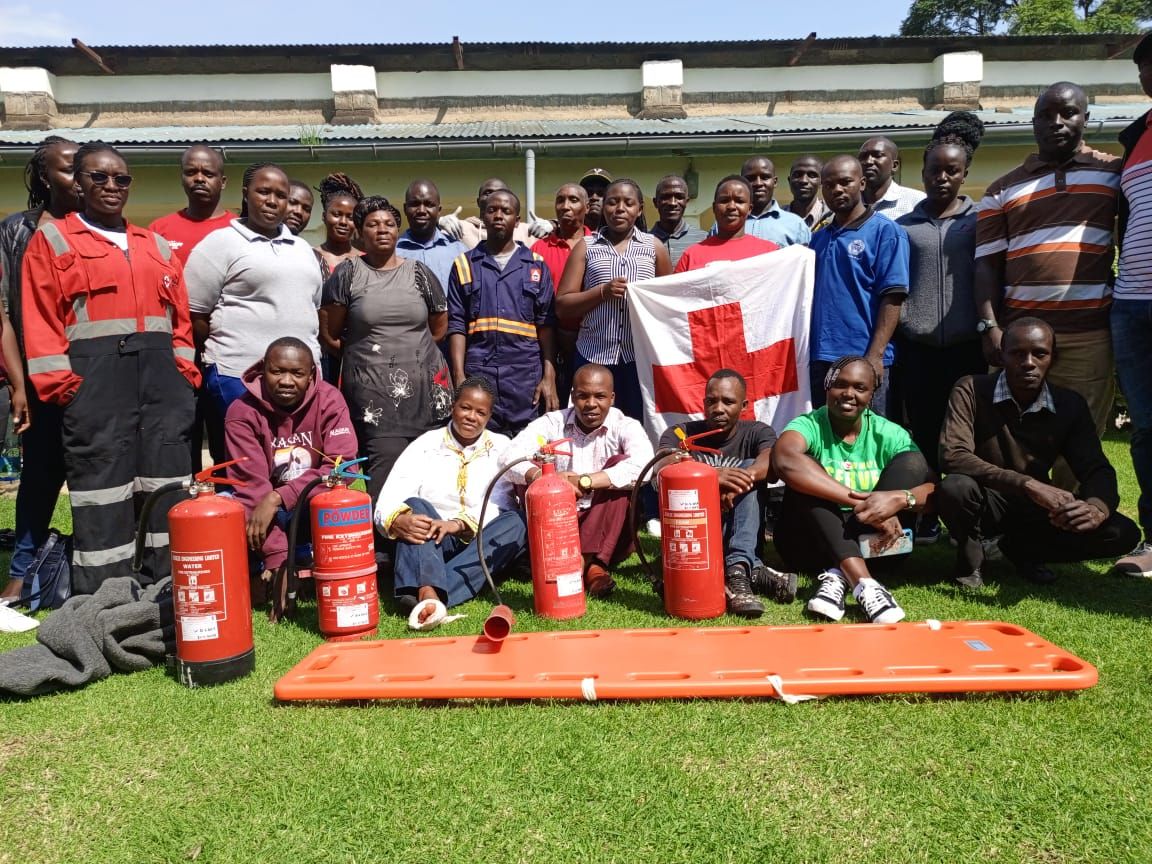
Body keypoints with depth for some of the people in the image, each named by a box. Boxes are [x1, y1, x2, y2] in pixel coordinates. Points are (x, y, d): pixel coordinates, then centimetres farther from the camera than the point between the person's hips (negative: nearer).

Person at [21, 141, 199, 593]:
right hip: (94, 376, -4)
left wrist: (185, 371, 4)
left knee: (166, 485, 4)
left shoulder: (158, 246, 20)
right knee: (101, 485, -3)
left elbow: (180, 317, 16)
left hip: (161, 375, 4)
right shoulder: (51, 240, 9)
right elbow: (40, 320, 0)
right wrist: (61, 382, -10)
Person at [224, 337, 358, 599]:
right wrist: (278, 559, -30)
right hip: (272, 513, 0)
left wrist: (279, 497, -32)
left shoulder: (329, 399, -13)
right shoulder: (243, 412, -15)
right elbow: (251, 485, -22)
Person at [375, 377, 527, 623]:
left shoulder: (502, 448, 9)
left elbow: (502, 503, -7)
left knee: (517, 521, -27)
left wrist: (460, 524, -25)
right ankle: (428, 592, -54)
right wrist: (397, 520, -29)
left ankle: (425, 597, -43)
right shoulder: (424, 445, 8)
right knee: (416, 506, -26)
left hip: (479, 547, 0)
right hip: (430, 543, 0)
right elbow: (387, 501, -4)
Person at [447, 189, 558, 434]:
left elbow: (546, 324, 5)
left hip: (526, 377, 0)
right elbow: (456, 325, 4)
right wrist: (459, 377, -6)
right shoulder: (465, 264, 9)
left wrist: (549, 377, -3)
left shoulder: (536, 266, 10)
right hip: (478, 375, 0)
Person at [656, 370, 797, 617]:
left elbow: (772, 460, -22)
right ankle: (754, 571, -35)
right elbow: (663, 469, -23)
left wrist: (743, 478, -44)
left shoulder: (756, 432, 3)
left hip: (740, 538, 1)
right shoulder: (679, 433, 0)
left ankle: (738, 570, -35)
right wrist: (713, 476, -42)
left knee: (749, 467, -21)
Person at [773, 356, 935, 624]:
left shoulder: (889, 434, -1)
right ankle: (863, 583, -40)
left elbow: (933, 491, -11)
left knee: (912, 460, -13)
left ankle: (838, 576, -26)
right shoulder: (809, 425, -10)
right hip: (814, 543, -2)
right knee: (805, 466, -24)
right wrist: (862, 502, -40)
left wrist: (900, 499, -35)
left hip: (870, 542, 3)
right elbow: (785, 460, -35)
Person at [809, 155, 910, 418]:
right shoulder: (818, 238, 16)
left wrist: (875, 355, -18)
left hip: (863, 359, -5)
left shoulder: (885, 231, -1)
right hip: (819, 358, 6)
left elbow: (892, 298, -9)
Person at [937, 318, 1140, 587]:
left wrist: (1097, 508, -34)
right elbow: (952, 455, -31)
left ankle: (1020, 548, 6)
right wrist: (1029, 485, -40)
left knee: (1123, 534, -15)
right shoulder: (971, 391, -19)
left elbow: (1097, 469, -9)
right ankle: (970, 557, -5)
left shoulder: (1070, 404, -6)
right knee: (954, 488, -37)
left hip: (1035, 509, 4)